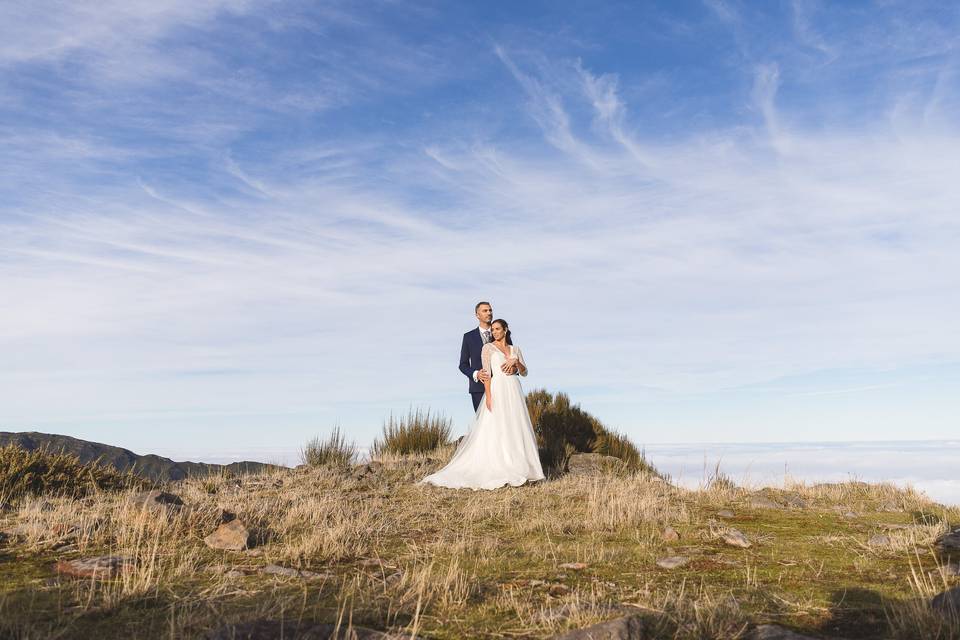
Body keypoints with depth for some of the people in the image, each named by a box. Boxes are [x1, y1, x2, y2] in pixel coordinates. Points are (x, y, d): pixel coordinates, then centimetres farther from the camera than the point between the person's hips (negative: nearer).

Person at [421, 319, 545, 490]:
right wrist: (488, 396, -16)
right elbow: (486, 373, -7)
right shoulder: (488, 348, 2)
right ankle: (497, 471, -6)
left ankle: (516, 468, 10)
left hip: (514, 392, 5)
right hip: (497, 390, -5)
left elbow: (524, 372, 11)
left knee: (516, 429, 4)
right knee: (496, 430, -8)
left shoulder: (515, 349, 15)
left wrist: (516, 361, -9)